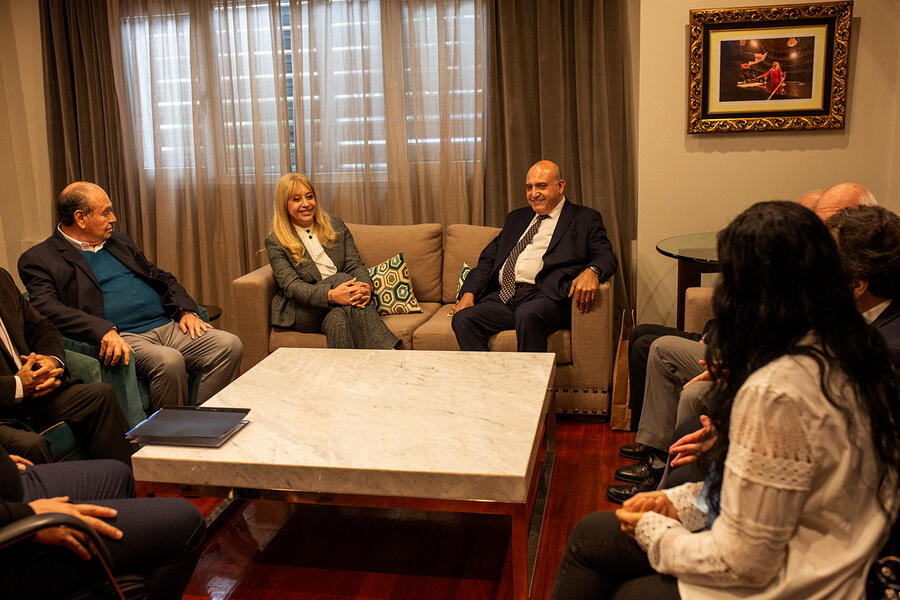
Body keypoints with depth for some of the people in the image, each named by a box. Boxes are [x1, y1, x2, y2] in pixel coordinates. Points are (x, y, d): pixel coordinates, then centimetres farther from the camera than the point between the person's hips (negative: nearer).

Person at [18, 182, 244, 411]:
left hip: (168, 325, 7)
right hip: (123, 339, -6)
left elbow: (162, 278, 27)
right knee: (169, 361, -36)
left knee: (230, 345, -16)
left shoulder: (119, 241, 24)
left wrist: (185, 311, 6)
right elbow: (46, 309, -12)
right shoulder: (38, 259, 3)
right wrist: (104, 330, -26)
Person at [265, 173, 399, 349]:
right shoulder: (275, 243, 1)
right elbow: (291, 286, -12)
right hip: (303, 311, -3)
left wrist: (366, 286, -21)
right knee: (342, 278, -30)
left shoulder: (336, 226, 14)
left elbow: (355, 265, 5)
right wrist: (331, 295, -31)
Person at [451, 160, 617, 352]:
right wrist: (469, 293, 6)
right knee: (462, 318, -21)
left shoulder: (585, 219, 13)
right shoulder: (516, 218, 28)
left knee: (527, 315, -37)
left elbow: (606, 257, 1)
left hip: (545, 296, -5)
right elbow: (488, 258, 23)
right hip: (502, 297, 5)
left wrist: (591, 271, -24)